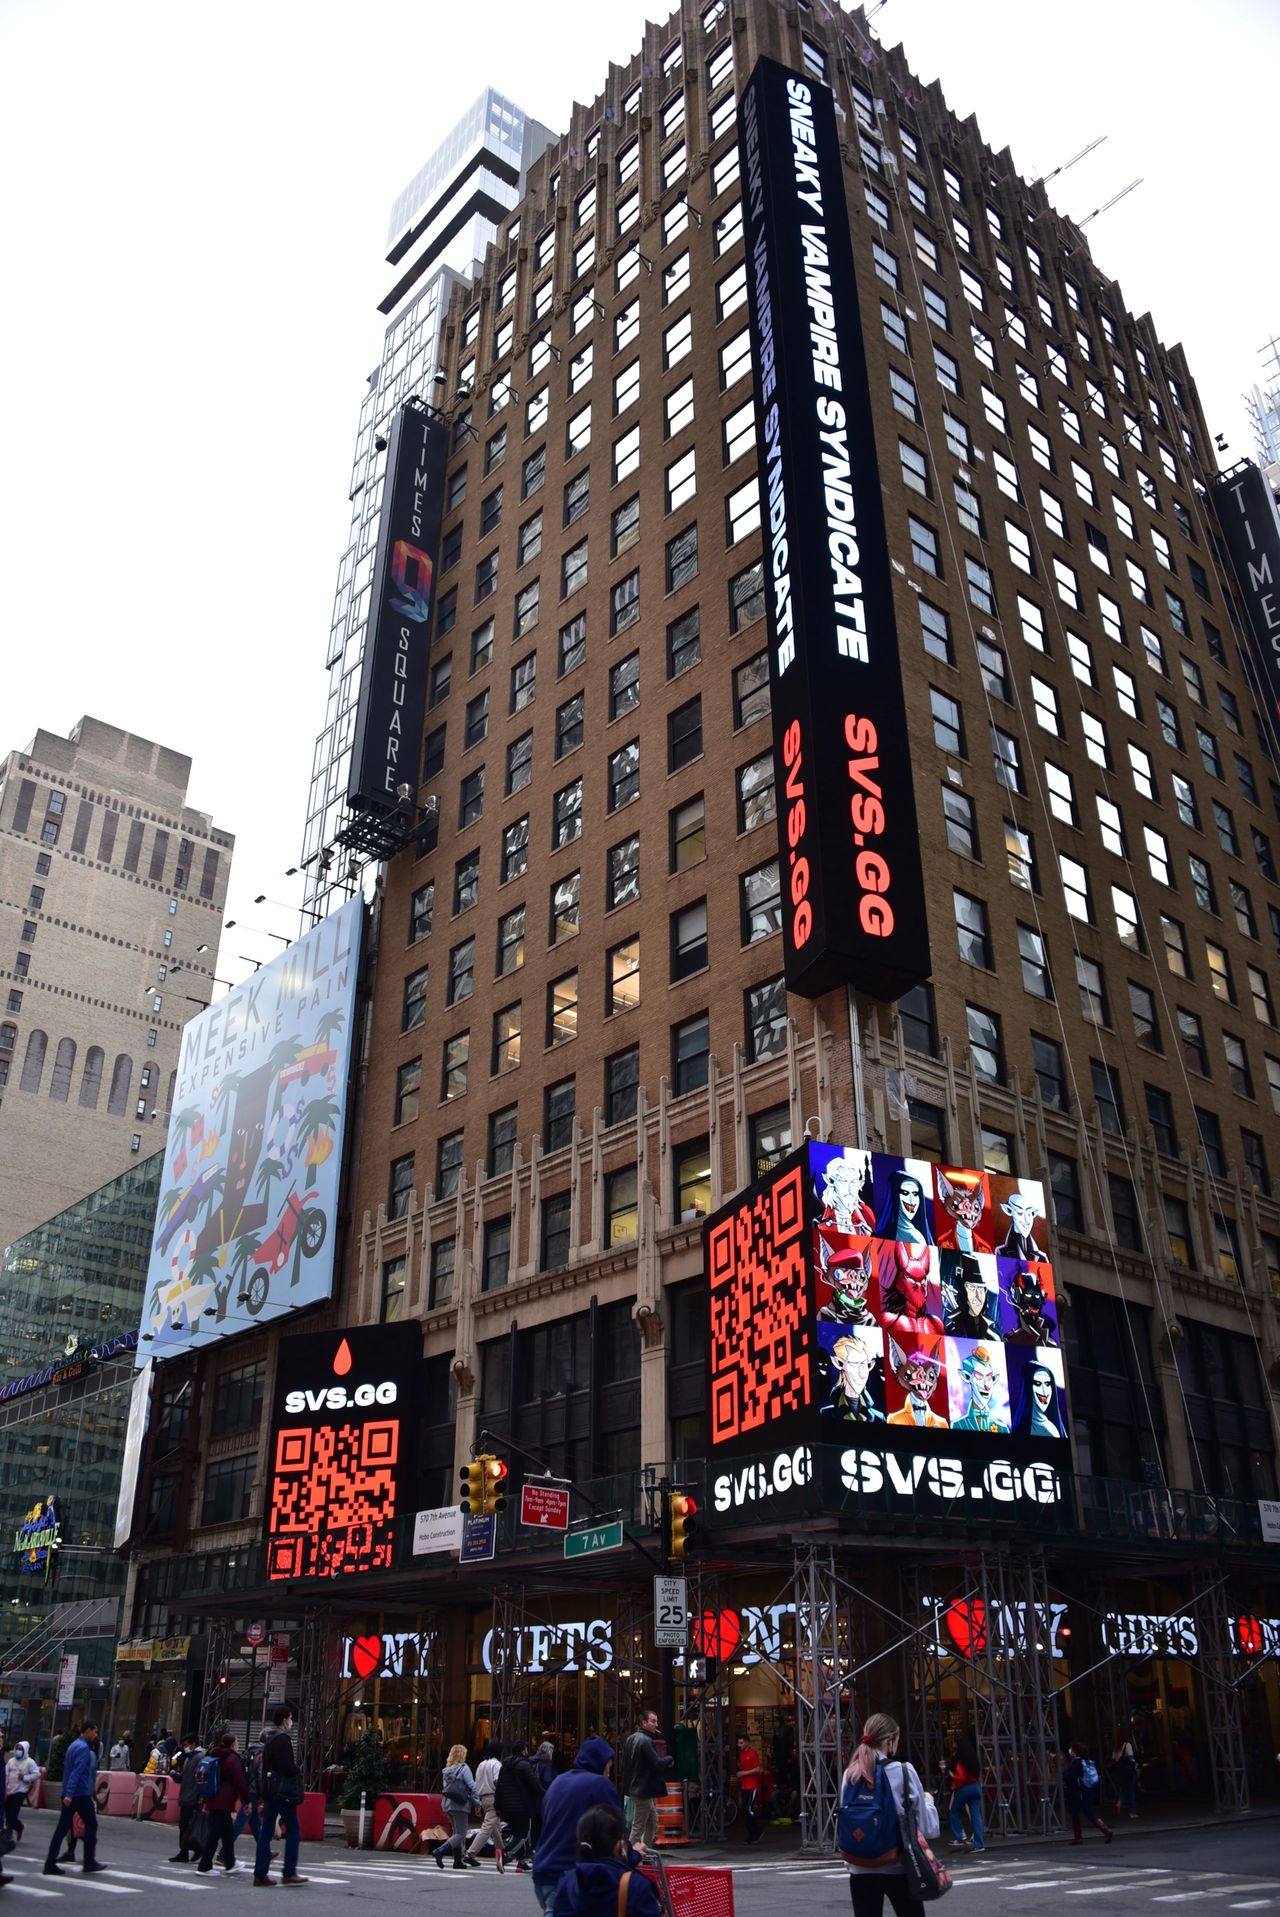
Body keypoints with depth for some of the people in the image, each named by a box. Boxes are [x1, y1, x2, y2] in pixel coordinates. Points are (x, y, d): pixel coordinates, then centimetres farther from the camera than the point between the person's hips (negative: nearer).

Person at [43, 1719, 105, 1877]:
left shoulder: (74, 1745, 15)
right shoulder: (84, 1748, -14)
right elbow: (76, 1772, -23)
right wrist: (70, 1794, -29)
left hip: (69, 1794, 9)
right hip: (80, 1794, -9)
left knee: (62, 1828, 6)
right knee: (91, 1825, 3)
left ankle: (50, 1864, 2)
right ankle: (89, 1862, 6)